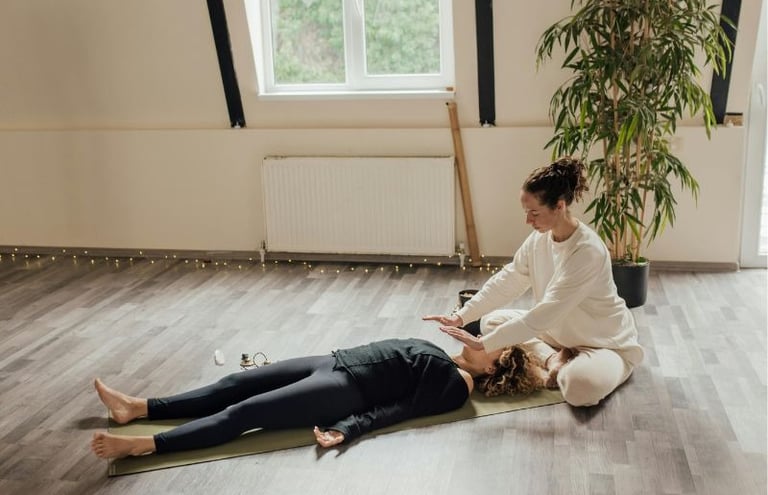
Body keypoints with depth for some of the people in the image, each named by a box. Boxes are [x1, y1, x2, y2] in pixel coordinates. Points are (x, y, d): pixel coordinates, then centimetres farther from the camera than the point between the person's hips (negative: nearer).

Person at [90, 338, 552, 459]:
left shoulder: (455, 386, -4)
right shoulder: (442, 358, 22)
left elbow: (400, 408, -16)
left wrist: (347, 428, -24)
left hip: (348, 388, -9)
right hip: (337, 362, 9)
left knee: (245, 411, -18)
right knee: (237, 383, 0)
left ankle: (142, 444, -20)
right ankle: (137, 407, 2)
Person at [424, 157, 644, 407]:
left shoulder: (588, 251, -34)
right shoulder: (539, 238, -9)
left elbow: (543, 315, -36)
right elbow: (505, 281, -3)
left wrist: (482, 344, -36)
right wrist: (461, 317, -13)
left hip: (606, 344, -7)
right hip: (559, 331, 7)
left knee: (581, 386, -38)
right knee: (492, 321, 1)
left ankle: (561, 363, -5)